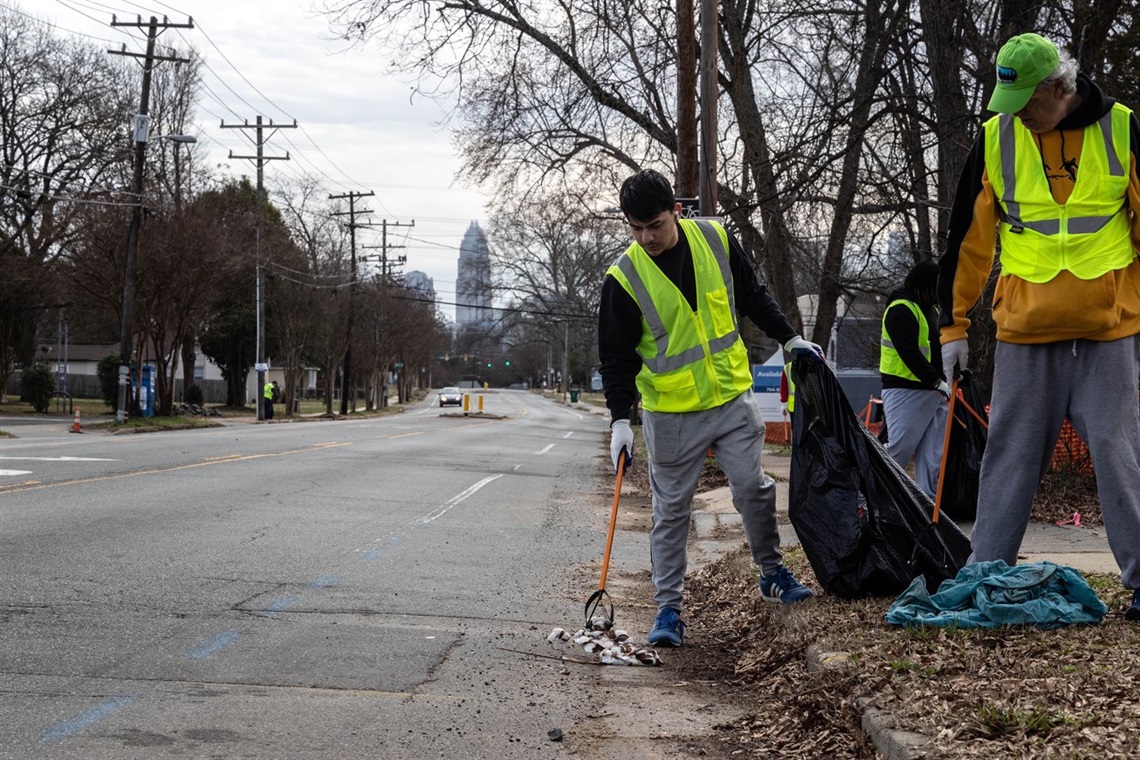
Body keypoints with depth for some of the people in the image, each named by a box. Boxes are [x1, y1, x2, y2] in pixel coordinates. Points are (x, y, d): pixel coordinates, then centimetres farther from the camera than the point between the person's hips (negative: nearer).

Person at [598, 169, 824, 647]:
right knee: (671, 511, 2)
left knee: (754, 490, 6)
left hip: (733, 398, 2)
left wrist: (789, 339, 11)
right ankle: (668, 609, 8)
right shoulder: (624, 279, -12)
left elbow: (753, 298, 12)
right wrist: (620, 419, -15)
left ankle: (772, 573, 28)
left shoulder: (715, 241, -4)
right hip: (670, 415, -2)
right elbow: (616, 356, -8)